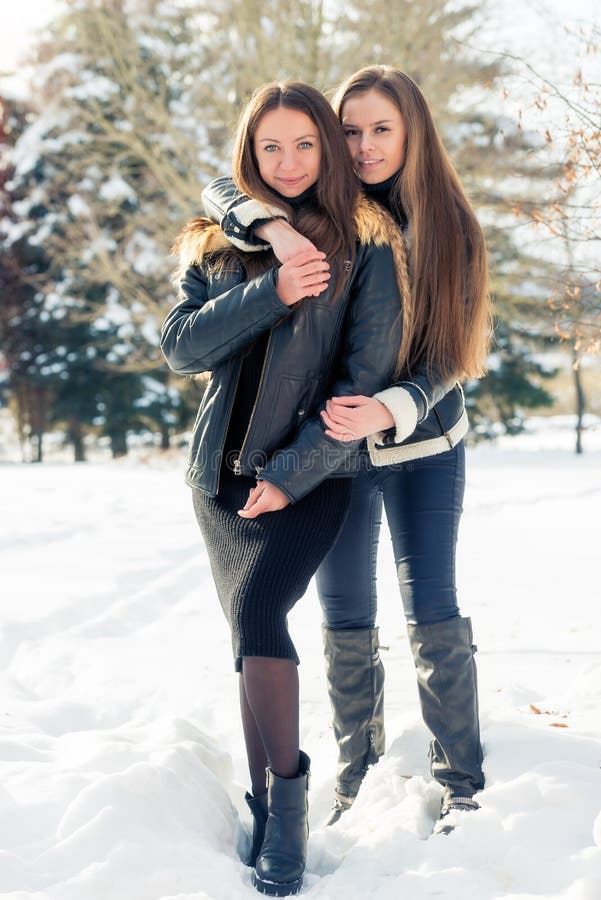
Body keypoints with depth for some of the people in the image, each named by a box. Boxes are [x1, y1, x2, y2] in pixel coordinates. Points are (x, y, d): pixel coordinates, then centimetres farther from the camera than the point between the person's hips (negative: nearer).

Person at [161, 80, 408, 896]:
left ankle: (289, 797, -9)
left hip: (310, 478, -4)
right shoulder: (220, 243, 9)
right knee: (252, 641, 6)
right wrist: (268, 294, -17)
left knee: (257, 614, -24)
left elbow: (366, 378, -8)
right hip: (221, 475, 4)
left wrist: (291, 473, -14)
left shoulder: (366, 249, -2)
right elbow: (180, 346, -3)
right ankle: (266, 817, 16)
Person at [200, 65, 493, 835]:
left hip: (423, 446, -1)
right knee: (344, 620, 11)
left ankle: (462, 782, 11)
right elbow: (221, 189, -14)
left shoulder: (450, 227, -8)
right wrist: (275, 228, -35)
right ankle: (356, 760, 30)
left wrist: (389, 410, -29)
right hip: (332, 445, 2)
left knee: (433, 614, -3)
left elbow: (450, 358, -11)